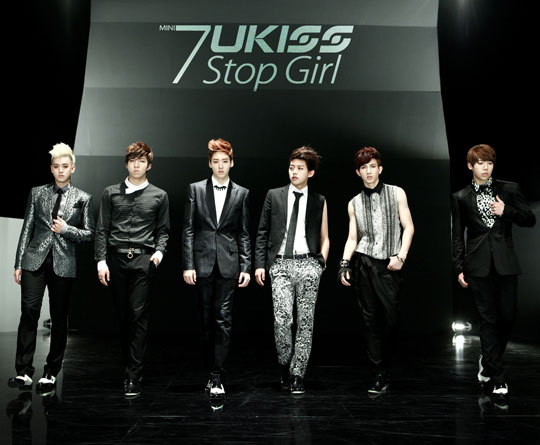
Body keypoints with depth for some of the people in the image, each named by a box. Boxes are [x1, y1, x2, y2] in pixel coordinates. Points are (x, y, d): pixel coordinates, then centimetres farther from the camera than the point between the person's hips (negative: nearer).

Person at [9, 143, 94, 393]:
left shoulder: (82, 198, 6)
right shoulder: (37, 193, 10)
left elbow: (89, 233, 6)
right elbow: (27, 229, 9)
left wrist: (66, 229, -12)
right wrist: (18, 263, 5)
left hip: (63, 264, -1)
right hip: (35, 260, 1)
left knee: (59, 319, 4)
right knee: (29, 312, -10)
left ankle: (51, 374, 14)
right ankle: (24, 372, -4)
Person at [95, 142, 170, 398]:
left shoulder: (159, 196, 9)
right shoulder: (111, 193, 11)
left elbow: (163, 230, 12)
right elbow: (102, 230, 9)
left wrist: (159, 251, -6)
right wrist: (101, 260, 1)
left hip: (143, 259, -2)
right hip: (116, 259, 2)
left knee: (138, 315, -7)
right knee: (122, 315, 6)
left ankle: (134, 376, -5)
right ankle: (128, 364, 21)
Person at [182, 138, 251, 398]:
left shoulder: (242, 194, 7)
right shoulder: (196, 189, 6)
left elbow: (244, 234, 7)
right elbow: (188, 229, 3)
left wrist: (246, 267, 0)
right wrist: (188, 264, -4)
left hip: (228, 263, -1)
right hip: (203, 263, 1)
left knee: (223, 318, -5)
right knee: (206, 319, 7)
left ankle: (217, 376, -2)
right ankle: (210, 370, 20)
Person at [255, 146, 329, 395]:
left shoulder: (319, 202, 12)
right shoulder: (274, 196, 12)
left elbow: (324, 238, 17)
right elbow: (262, 233, 11)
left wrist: (320, 263, 1)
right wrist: (260, 264, 3)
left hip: (308, 264, 1)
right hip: (281, 264, 0)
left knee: (305, 322, -1)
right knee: (282, 318, -14)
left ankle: (297, 375, 7)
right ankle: (285, 365, 8)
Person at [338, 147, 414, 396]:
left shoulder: (396, 194, 8)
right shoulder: (354, 203, 12)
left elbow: (408, 227, 4)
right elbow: (352, 238, 12)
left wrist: (401, 256, -8)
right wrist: (345, 263, -2)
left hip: (388, 265, -1)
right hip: (362, 263, 1)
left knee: (391, 317, -4)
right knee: (370, 319, 0)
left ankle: (384, 364, 20)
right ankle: (380, 376, 5)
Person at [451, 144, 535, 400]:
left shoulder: (509, 190, 7)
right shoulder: (461, 198, 6)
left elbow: (530, 220, 9)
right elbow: (457, 235, 8)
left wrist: (506, 211, -8)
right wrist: (459, 268, 2)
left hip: (505, 263, 1)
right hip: (478, 265, -1)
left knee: (507, 317, 4)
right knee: (488, 319, 0)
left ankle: (487, 361, 29)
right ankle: (497, 378, 6)